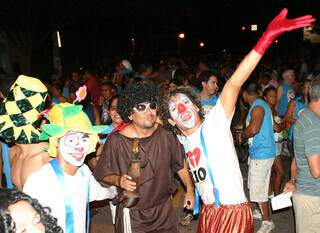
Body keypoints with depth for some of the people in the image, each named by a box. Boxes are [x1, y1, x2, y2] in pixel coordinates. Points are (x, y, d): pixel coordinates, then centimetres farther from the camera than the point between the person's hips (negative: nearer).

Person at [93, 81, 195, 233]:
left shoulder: (166, 135, -9)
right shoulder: (116, 141, -20)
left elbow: (180, 163, 6)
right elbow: (102, 175, -9)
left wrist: (190, 189, 6)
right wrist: (118, 180, -27)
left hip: (164, 208, 4)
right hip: (132, 213, -3)